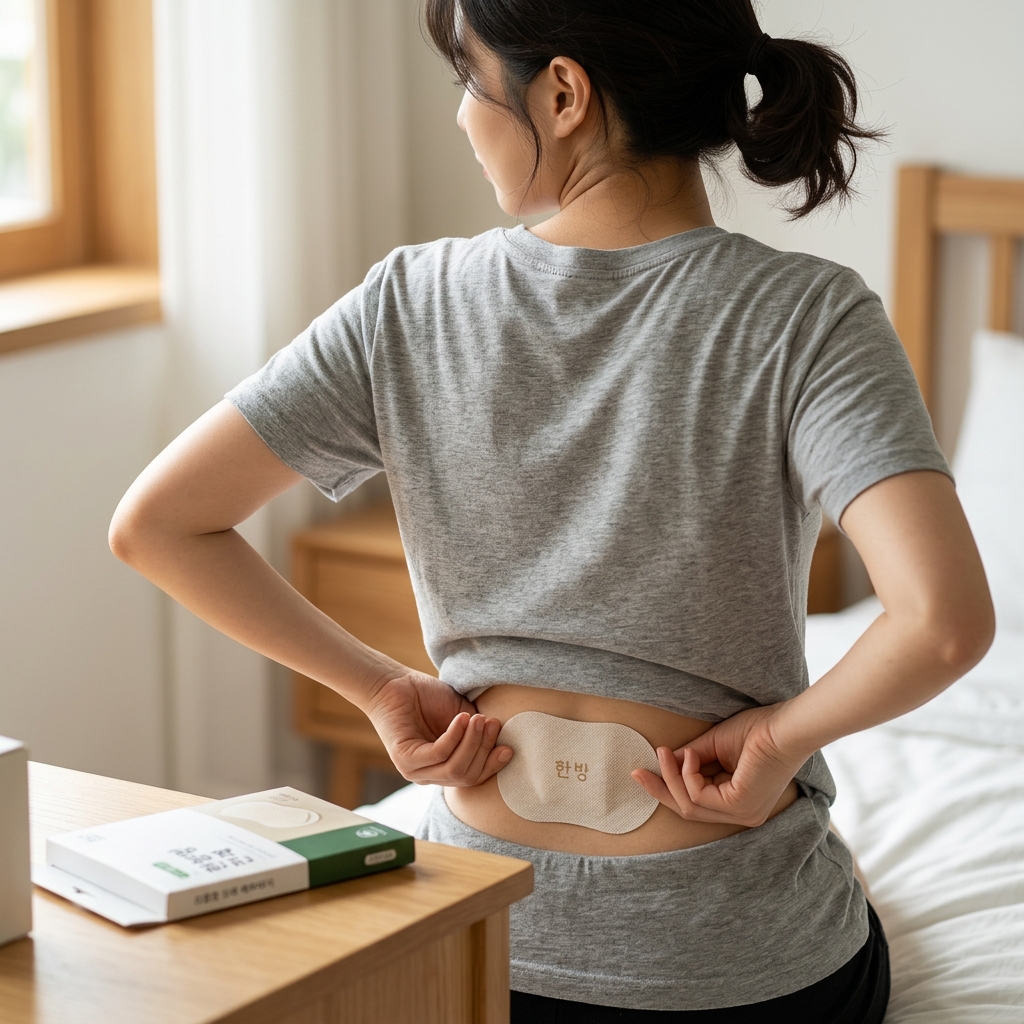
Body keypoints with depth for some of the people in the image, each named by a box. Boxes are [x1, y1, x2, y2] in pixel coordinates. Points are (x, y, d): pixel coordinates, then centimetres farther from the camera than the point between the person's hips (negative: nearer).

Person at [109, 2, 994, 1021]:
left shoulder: (410, 304, -8)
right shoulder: (805, 317, -15)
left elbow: (154, 523, -6)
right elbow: (946, 620, -29)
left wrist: (383, 687, -1)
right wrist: (780, 734, -11)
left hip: (482, 938, 2)